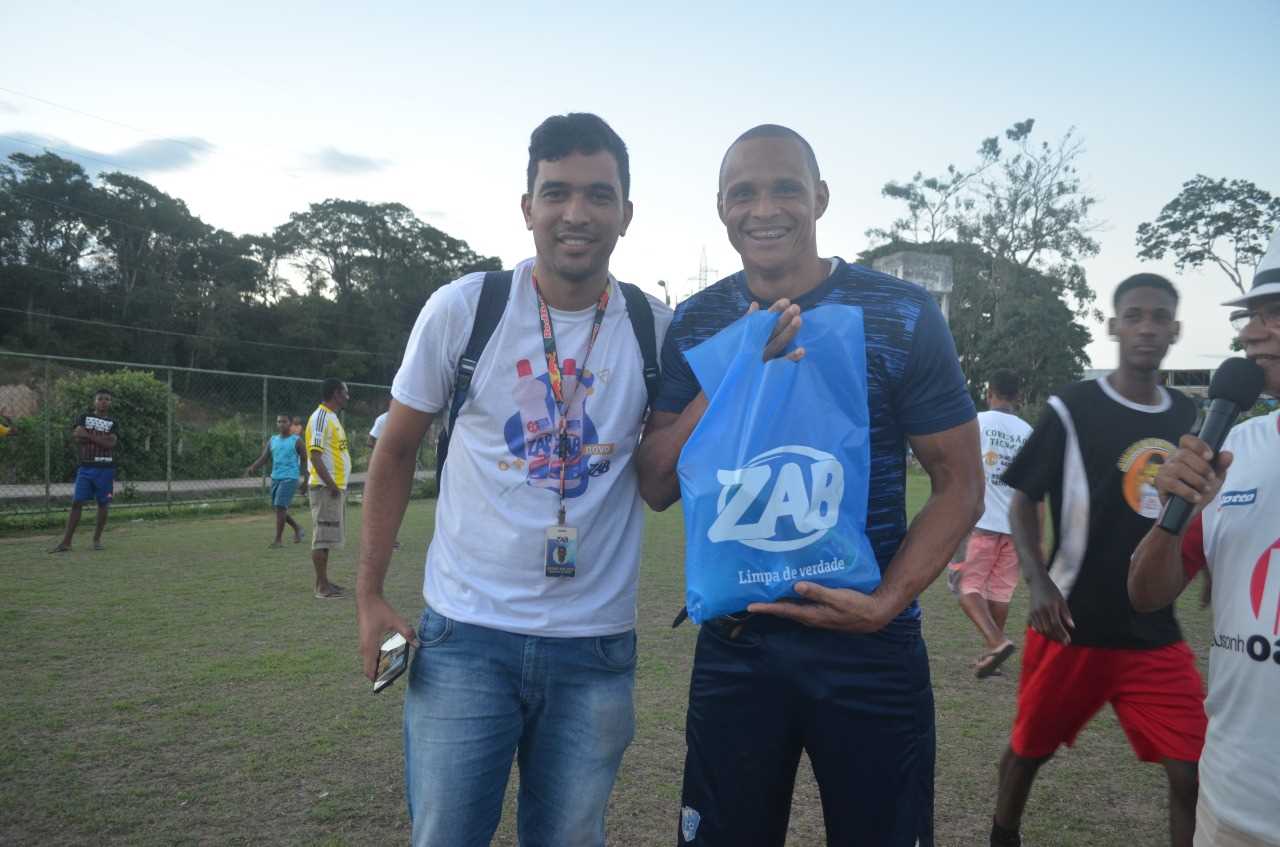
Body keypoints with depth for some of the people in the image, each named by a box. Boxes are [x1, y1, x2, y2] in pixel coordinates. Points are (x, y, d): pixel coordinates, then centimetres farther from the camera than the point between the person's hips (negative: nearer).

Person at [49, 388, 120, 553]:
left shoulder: (113, 423, 7)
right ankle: (65, 542, -5)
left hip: (105, 469, 0)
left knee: (103, 504, 4)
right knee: (77, 502, -5)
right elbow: (76, 437, -6)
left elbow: (110, 443, -10)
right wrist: (102, 438, -13)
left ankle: (97, 539, 17)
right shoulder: (84, 418, 10)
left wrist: (88, 435, -14)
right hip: (85, 467, 0)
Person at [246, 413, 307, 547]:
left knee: (280, 507, -14)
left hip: (290, 478, -6)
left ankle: (278, 539, -7)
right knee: (279, 509, 11)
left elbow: (305, 459, 2)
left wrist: (304, 478, -4)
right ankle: (297, 527, 34)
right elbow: (263, 458, 5)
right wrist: (253, 468, -13)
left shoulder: (296, 441, -2)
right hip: (275, 478, 6)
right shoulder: (272, 440, 11)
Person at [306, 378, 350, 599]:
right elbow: (315, 454, -20)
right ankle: (322, 587, -2)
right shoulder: (320, 418, -13)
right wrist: (330, 484, -22)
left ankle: (324, 582, 19)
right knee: (323, 536, -6)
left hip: (336, 487, 10)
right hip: (325, 488, -10)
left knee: (328, 537, 13)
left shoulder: (332, 418, 17)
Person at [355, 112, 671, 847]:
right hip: (466, 636, -1)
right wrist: (370, 594, 2)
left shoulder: (657, 328, -3)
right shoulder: (462, 308, -6)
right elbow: (397, 453, 4)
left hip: (597, 648, 2)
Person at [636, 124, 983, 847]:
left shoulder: (904, 316, -7)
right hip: (734, 644, 2)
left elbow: (961, 484, -4)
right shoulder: (695, 324, 1)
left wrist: (888, 601, -18)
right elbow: (657, 488, -3)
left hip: (870, 649, -2)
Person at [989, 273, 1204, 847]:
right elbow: (1022, 500, -7)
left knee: (1195, 773, -1)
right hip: (1074, 625, -3)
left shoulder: (1190, 418, 6)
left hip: (1156, 632, 4)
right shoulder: (1072, 409, -10)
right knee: (1030, 746, 14)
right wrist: (1038, 582, -19)